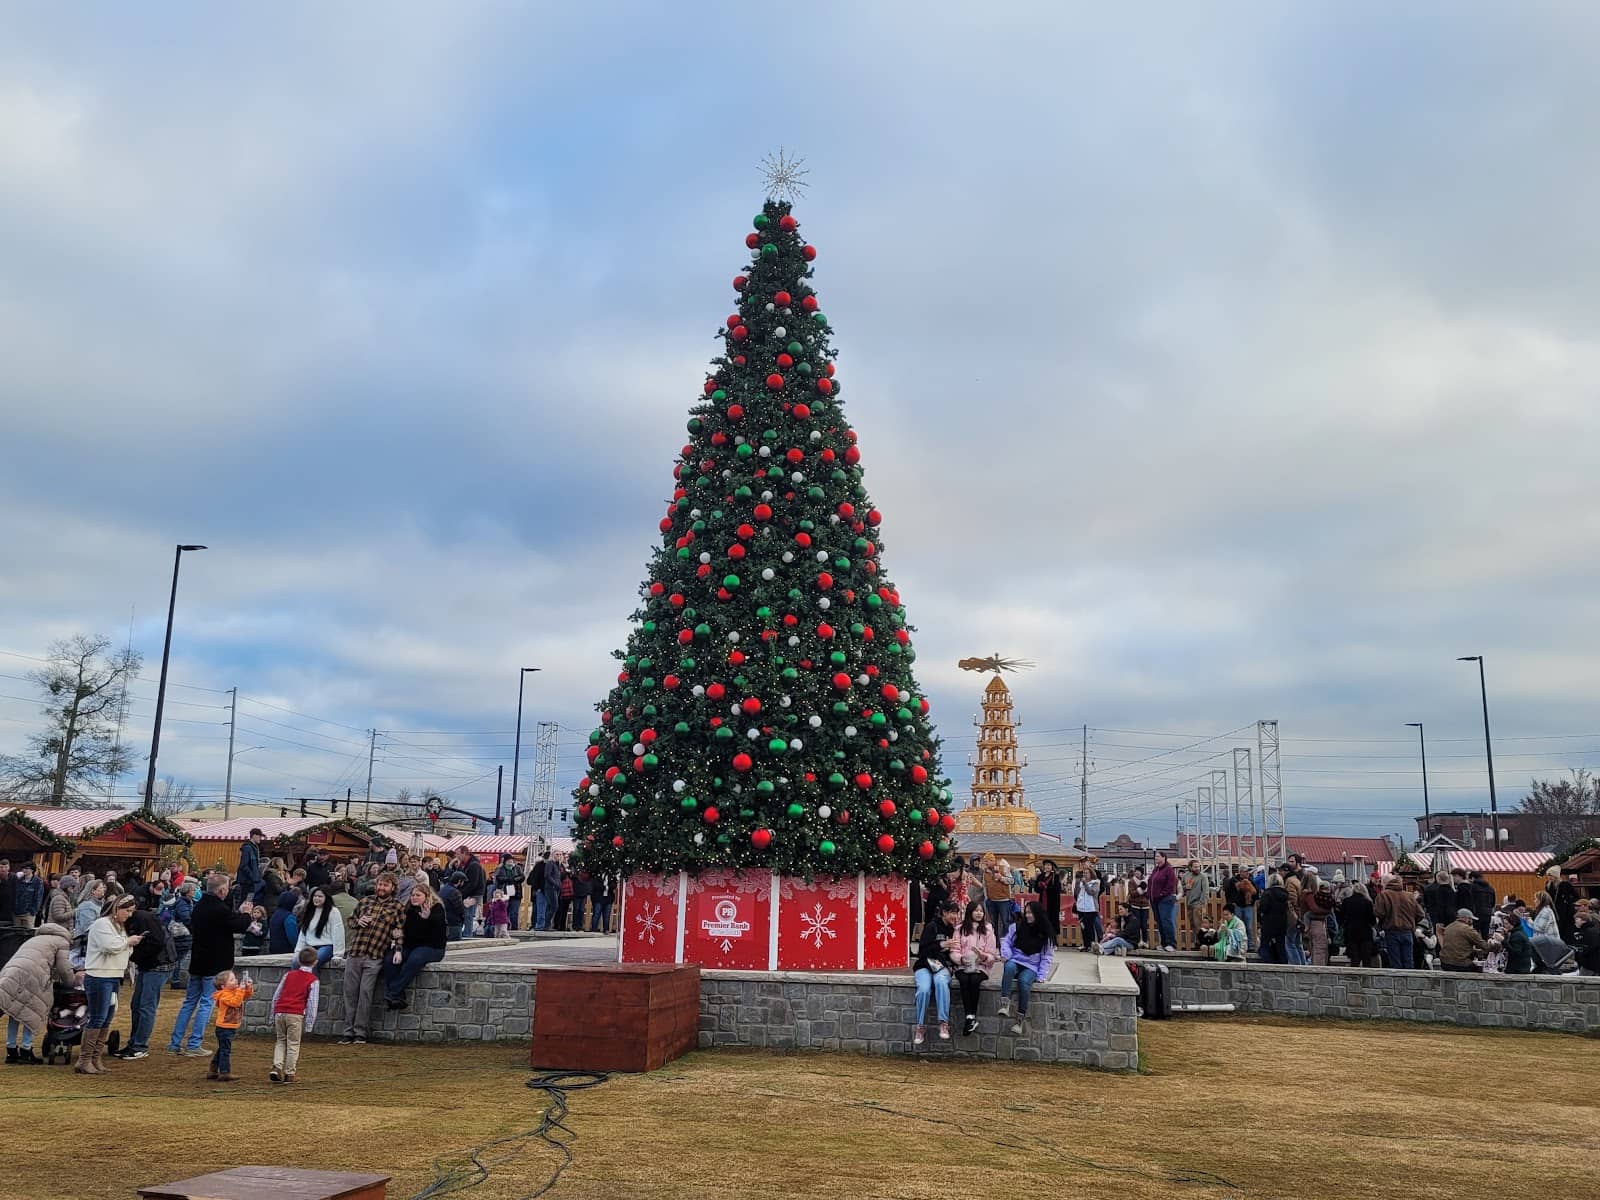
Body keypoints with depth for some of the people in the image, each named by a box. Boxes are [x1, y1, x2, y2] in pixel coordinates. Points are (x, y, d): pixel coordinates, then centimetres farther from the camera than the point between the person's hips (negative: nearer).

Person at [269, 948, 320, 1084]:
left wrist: (273, 1015, 23)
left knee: (280, 1041, 18)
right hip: (296, 1014, -4)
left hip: (279, 1012, 4)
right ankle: (289, 1074, 6)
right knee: (293, 1044, 5)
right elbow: (312, 1003, 0)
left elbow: (276, 995, 16)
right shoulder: (312, 980, 4)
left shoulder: (289, 974, 16)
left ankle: (277, 1067, 1)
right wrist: (309, 1024, 5)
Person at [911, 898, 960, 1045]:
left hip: (943, 966, 2)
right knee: (924, 988, -33)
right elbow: (922, 950, -8)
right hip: (925, 965, -2)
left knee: (941, 982, -35)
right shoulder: (932, 926, 0)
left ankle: (944, 1023, -35)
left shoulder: (953, 929, 14)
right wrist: (941, 945, -19)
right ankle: (920, 1026, -17)